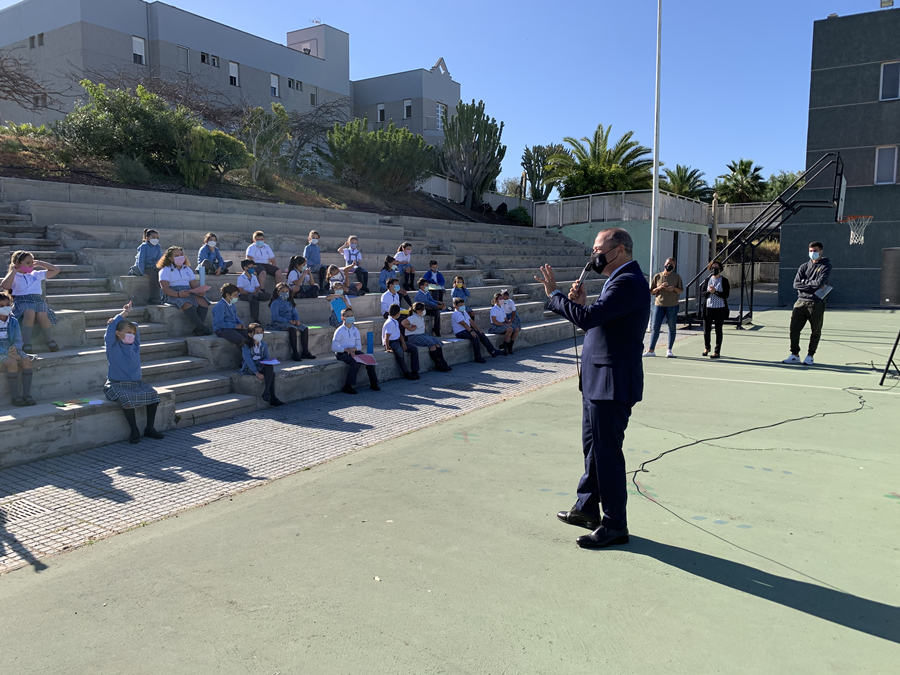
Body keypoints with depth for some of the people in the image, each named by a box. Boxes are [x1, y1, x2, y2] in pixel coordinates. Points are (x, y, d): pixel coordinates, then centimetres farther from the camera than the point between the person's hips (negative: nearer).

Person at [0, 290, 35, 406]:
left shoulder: (13, 321, 8)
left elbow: (18, 340, 7)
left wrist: (15, 347, -17)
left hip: (12, 349, 4)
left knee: (27, 360, -24)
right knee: (12, 362, -32)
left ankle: (26, 394, -21)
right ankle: (14, 396, -24)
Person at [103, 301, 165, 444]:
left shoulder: (135, 346, 11)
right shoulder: (112, 347, -2)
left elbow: (134, 327, 11)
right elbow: (111, 326, -10)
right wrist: (124, 313, -1)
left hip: (136, 383, 5)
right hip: (117, 384, -5)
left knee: (153, 394, -18)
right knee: (127, 398, -33)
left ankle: (150, 427, -6)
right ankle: (134, 431, -19)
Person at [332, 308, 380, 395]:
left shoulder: (355, 330, 12)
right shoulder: (339, 331, -5)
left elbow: (359, 346, 12)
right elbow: (334, 348, -11)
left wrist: (354, 348, -12)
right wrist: (346, 349, -23)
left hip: (353, 351, 6)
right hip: (342, 353, -6)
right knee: (356, 363, -32)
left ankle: (373, 383, 0)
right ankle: (347, 387, -28)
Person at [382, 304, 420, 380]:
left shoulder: (396, 322, 13)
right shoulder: (390, 323, -17)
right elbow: (386, 337, -22)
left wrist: (403, 342, -2)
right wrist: (388, 349, -30)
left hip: (397, 341, 10)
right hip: (391, 343, -10)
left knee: (414, 348, -2)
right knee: (399, 351, -40)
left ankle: (414, 371, -6)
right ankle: (406, 373, -29)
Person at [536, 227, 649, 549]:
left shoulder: (628, 282, -19)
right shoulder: (620, 280, 15)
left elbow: (588, 318, -28)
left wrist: (554, 293, -17)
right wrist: (581, 303, 0)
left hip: (612, 382, -11)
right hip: (598, 379, 11)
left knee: (607, 452, -1)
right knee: (593, 446, 20)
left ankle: (615, 526, 12)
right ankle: (587, 508, 36)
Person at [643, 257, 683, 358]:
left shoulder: (677, 276, 5)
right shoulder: (657, 276, 6)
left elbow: (681, 291, 7)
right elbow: (651, 292, 8)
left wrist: (674, 288, -12)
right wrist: (659, 287, -11)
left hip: (672, 305, 0)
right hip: (658, 304, 0)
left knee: (672, 328, 3)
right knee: (655, 327, 0)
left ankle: (669, 350, 12)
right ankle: (651, 350, 4)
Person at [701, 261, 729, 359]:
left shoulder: (724, 281, -2)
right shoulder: (708, 280, 7)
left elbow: (726, 295, -10)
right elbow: (702, 293, 4)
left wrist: (715, 292, -20)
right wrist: (709, 292, -15)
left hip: (720, 309, -3)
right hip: (708, 308, 3)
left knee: (718, 331, 3)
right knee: (706, 331, 5)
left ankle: (717, 352, 13)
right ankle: (706, 348, 31)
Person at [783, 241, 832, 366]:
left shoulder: (826, 266, 2)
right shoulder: (804, 266, 13)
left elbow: (819, 283, -14)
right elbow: (796, 284, 0)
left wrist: (805, 282, -2)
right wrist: (813, 285, -9)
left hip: (816, 303, -3)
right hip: (801, 302, 3)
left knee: (815, 332, 4)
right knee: (794, 329, -1)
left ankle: (810, 356, 16)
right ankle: (795, 355, 10)